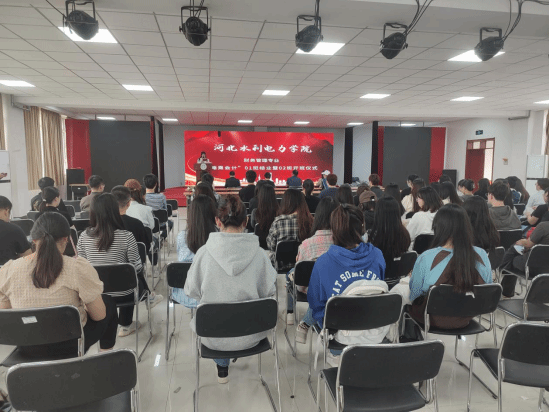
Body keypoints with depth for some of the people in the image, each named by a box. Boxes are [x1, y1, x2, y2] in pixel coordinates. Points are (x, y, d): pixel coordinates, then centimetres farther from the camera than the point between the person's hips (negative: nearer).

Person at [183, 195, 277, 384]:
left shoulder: (204, 252, -17)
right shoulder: (258, 253, -17)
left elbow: (191, 291, -5)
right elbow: (269, 291, -7)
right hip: (250, 337, 0)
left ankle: (222, 367, 44)